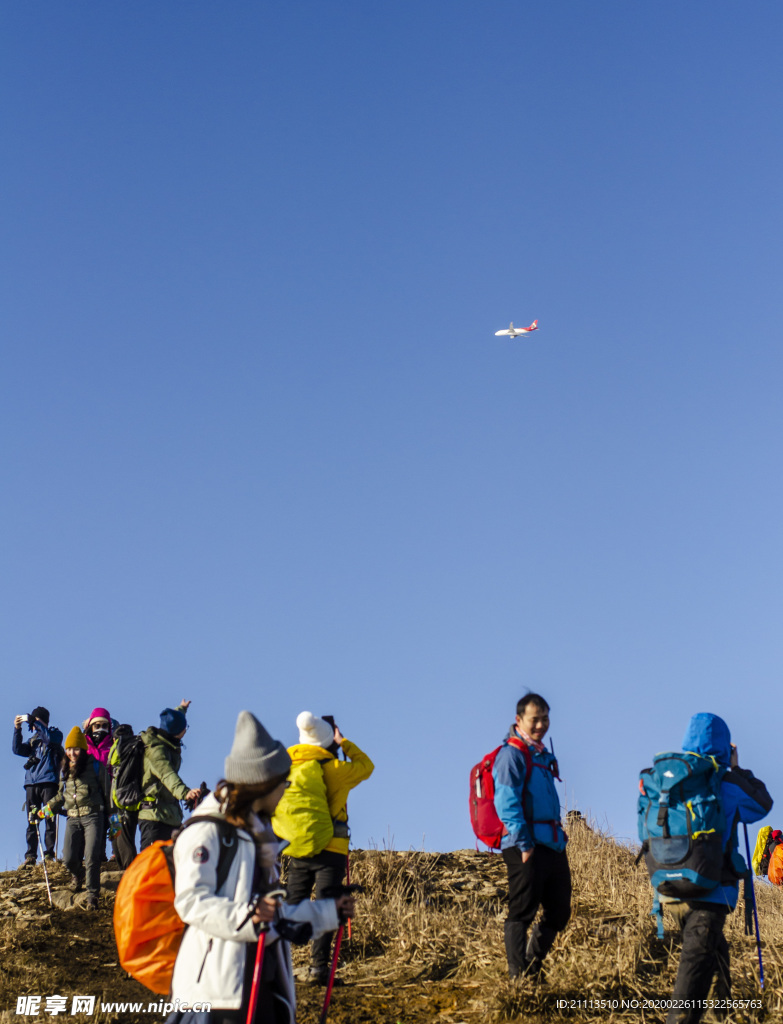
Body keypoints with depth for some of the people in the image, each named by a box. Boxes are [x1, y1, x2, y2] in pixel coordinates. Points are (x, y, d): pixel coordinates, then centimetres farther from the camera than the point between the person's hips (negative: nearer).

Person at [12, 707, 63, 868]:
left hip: (49, 782, -4)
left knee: (49, 819, -8)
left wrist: (33, 720, -13)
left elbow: (50, 738, -13)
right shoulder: (32, 740, 23)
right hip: (31, 783, 4)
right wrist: (17, 729, -3)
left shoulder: (55, 734, 10)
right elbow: (17, 749, 8)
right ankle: (30, 856, -4)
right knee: (31, 821, -1)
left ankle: (49, 853, -8)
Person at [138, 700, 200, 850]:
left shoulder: (170, 745, 10)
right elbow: (167, 774, -39)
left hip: (171, 815, 10)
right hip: (155, 815, -10)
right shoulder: (156, 749, -20)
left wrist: (181, 709, 56)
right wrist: (184, 792, -56)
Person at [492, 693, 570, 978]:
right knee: (521, 914, -6)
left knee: (559, 912, 12)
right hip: (526, 847, -9)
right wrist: (524, 844, -20)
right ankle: (518, 977, -2)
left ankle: (532, 969, 24)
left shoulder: (541, 754, 19)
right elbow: (507, 804, -17)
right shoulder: (511, 754, -9)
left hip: (553, 845, 9)